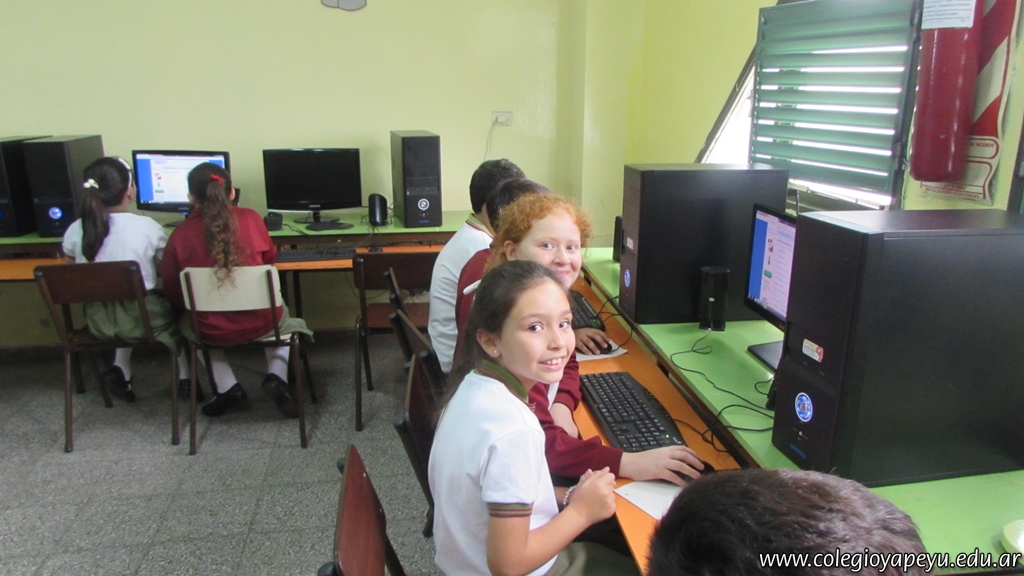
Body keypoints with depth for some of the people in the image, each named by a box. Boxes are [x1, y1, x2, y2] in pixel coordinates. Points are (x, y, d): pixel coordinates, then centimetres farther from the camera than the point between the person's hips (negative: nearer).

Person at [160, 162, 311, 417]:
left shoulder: (179, 235, -10)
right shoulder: (250, 218, -8)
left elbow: (173, 295, -1)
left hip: (212, 331, 0)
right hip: (261, 323, 0)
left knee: (186, 324, 34)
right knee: (281, 313, 35)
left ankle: (227, 387, 21)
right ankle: (277, 376, 11)